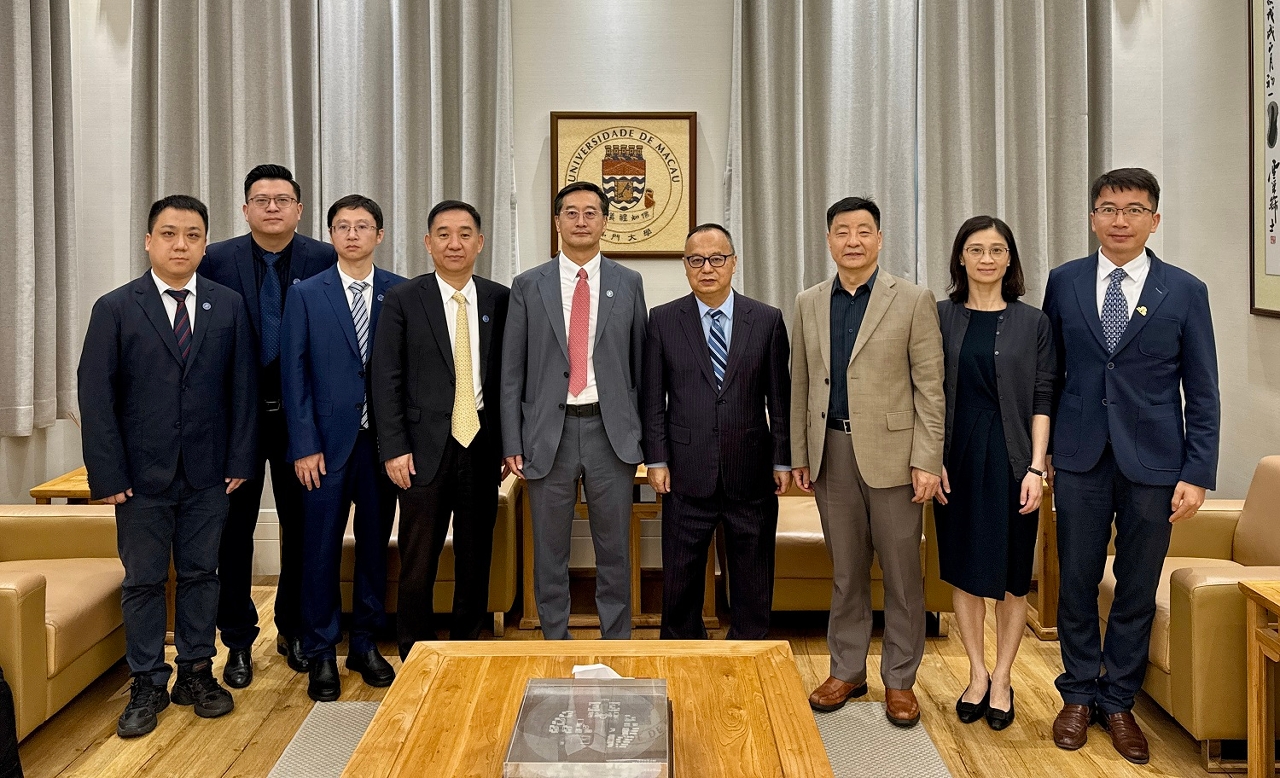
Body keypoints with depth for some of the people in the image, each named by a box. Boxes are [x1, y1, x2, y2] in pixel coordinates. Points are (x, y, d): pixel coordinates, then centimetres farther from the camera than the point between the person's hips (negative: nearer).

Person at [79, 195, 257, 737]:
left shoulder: (229, 306, 3)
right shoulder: (115, 308, -1)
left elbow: (242, 387, 3)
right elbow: (95, 396, -4)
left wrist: (240, 459, -2)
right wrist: (108, 474, -10)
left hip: (208, 472, 1)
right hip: (142, 473, -1)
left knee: (201, 574, 10)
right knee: (143, 579, 8)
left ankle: (196, 673, 24)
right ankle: (148, 685, 20)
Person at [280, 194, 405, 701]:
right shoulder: (306, 294, 2)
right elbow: (294, 374, -1)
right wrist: (304, 446, -7)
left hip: (382, 440, 1)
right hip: (329, 441, -1)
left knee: (375, 544, 10)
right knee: (322, 549, 3)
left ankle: (365, 645, 25)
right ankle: (321, 655, 16)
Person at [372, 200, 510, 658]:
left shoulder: (501, 300, 6)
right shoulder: (403, 301, 0)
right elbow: (386, 380, -2)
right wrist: (394, 448, -9)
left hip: (482, 446, 2)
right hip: (427, 448, -2)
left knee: (476, 560, 10)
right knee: (418, 564, 4)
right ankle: (415, 660, 18)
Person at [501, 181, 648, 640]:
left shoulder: (628, 284, 6)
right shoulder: (528, 286, 4)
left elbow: (641, 365, 8)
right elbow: (512, 371, 3)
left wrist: (641, 436, 5)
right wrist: (512, 443, -2)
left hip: (611, 430, 0)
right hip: (549, 431, 0)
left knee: (615, 549, 8)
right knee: (550, 551, 8)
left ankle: (616, 643, 21)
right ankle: (554, 644, 22)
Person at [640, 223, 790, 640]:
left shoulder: (767, 320, 4)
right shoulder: (663, 320, 3)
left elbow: (780, 398, 5)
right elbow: (652, 398, 3)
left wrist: (783, 460, 1)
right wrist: (656, 459, -3)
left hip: (751, 470, 1)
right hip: (687, 472, 0)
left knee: (752, 581, 10)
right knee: (681, 578, 8)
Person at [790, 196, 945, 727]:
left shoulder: (913, 301, -3)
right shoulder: (808, 304, 8)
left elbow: (929, 387, -5)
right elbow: (800, 384, 12)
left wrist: (927, 460, -11)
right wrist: (799, 455, 9)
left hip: (891, 452, -3)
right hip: (831, 452, 3)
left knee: (902, 573, 5)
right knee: (845, 570, 13)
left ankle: (899, 679, 19)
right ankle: (846, 670, 26)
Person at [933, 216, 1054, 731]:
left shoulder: (1032, 323, 2)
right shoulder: (940, 317, 3)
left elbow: (1042, 400, -1)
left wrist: (1036, 469, -9)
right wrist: (932, 460, -5)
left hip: (1011, 459, -1)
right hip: (957, 458, 1)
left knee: (1011, 574, 6)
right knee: (964, 571, 8)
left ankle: (1002, 680, 20)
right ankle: (977, 676, 23)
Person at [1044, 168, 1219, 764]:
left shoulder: (1186, 292, 0)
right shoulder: (1063, 283, 3)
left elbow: (1202, 395, 0)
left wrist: (1198, 474, -5)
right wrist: (1042, 450, 6)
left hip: (1152, 462, -1)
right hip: (1080, 459, 1)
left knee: (1137, 589, 8)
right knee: (1076, 582, 8)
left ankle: (1118, 703, 24)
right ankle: (1078, 695, 25)